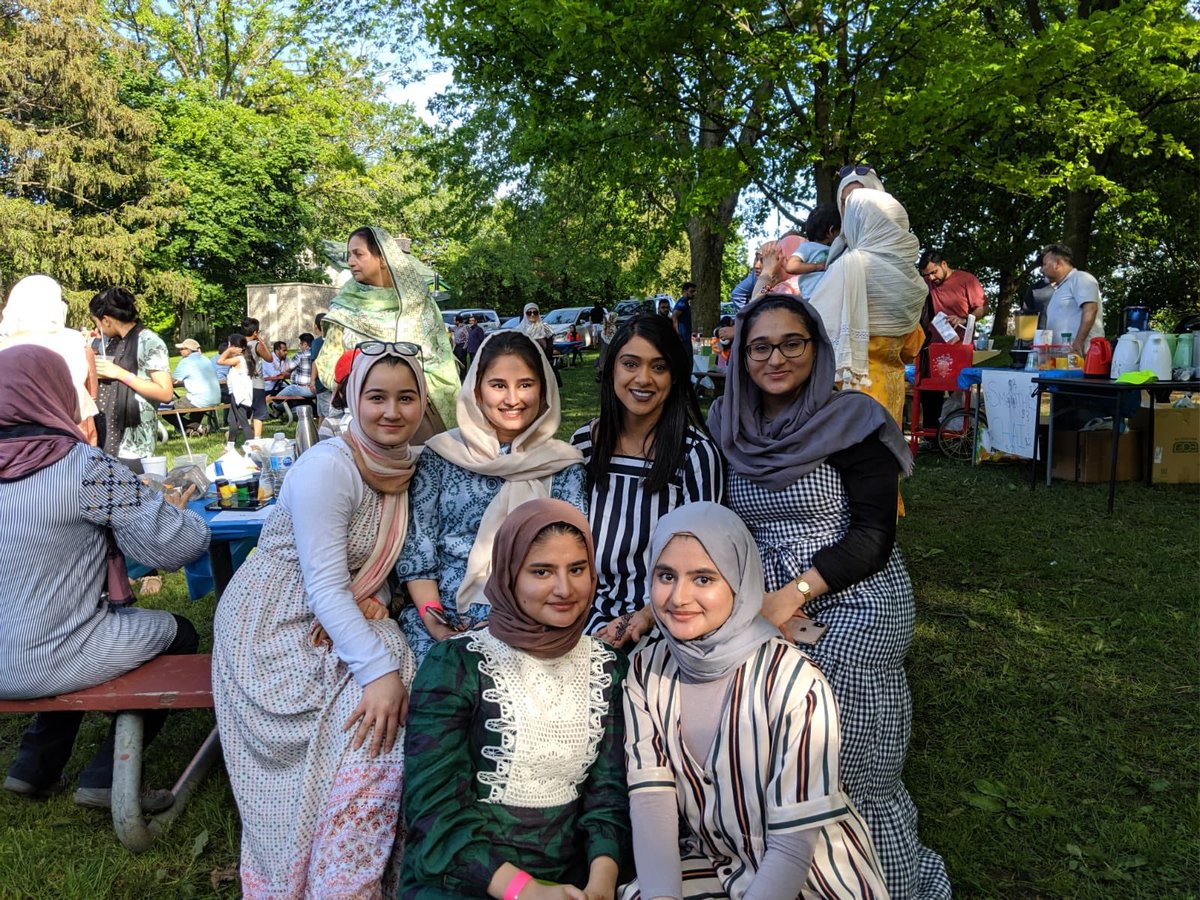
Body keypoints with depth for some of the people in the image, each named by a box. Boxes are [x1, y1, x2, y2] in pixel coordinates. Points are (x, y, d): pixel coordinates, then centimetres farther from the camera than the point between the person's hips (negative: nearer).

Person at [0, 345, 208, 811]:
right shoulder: (83, 466, -20)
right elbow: (183, 544, -19)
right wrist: (174, 509, 2)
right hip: (49, 663, -6)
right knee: (178, 633, 18)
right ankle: (107, 775, 14)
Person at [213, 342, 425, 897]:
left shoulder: (401, 466, 2)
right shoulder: (328, 467, -21)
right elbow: (326, 587, -25)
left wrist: (374, 598, -7)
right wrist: (379, 668, -31)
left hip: (341, 620, 7)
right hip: (277, 631, -6)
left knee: (404, 713, -15)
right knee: (367, 732, -21)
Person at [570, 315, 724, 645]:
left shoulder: (696, 451, -7)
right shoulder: (584, 442, 5)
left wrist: (648, 616, -16)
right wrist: (596, 622, -1)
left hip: (663, 624, -3)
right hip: (592, 614, 3)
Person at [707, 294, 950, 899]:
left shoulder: (852, 421, -8)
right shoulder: (730, 428, 7)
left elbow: (874, 537, -11)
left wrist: (794, 594, -20)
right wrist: (765, 607, -5)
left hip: (857, 605, -4)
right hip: (771, 610, 5)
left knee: (836, 761, -7)